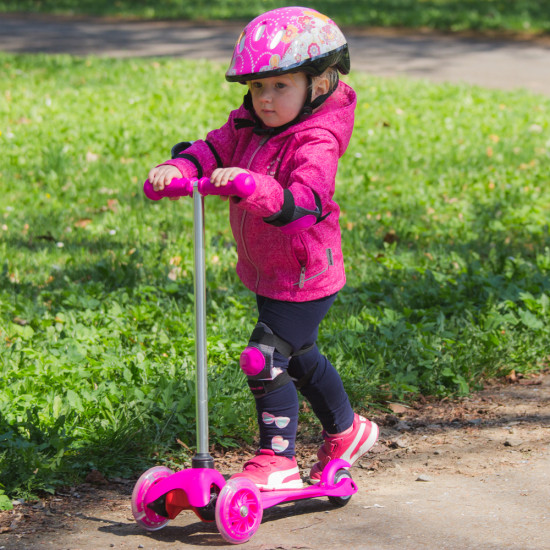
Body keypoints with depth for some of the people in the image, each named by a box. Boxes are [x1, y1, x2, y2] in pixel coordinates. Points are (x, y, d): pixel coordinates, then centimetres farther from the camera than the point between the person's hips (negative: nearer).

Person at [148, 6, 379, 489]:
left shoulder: (316, 142, -24)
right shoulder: (248, 127, 1)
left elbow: (302, 202, -39)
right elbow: (212, 149, -8)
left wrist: (252, 185, -55)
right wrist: (177, 169, -30)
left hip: (305, 277, -9)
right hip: (267, 274, 9)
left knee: (266, 358, -13)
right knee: (298, 356, 24)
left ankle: (279, 459, 1)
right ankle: (346, 431, 44)